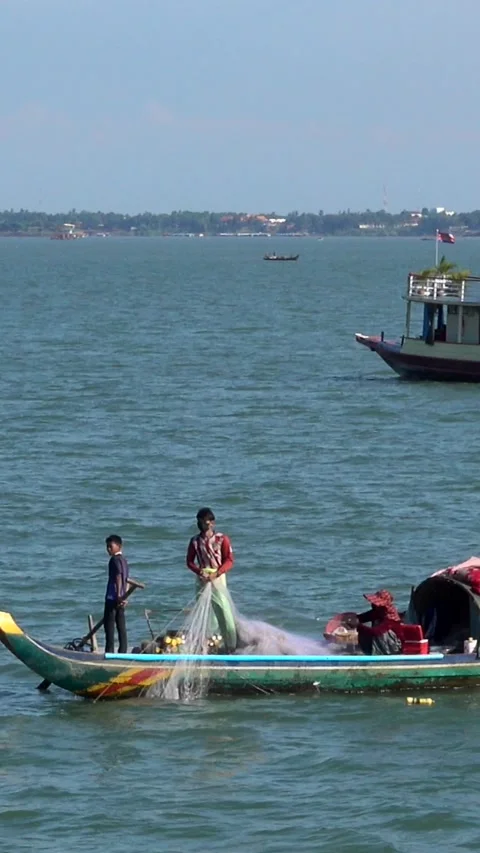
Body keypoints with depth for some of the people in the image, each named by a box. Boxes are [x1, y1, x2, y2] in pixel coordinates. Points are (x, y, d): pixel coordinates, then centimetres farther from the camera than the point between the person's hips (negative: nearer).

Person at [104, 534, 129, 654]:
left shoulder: (115, 560, -11)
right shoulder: (123, 560, 16)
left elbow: (118, 577, -23)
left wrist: (118, 595, -27)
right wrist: (124, 596, 17)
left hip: (113, 597, -9)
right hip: (121, 598, 9)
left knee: (109, 625, -6)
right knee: (121, 626, 7)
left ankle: (110, 651, -9)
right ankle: (122, 651, 6)